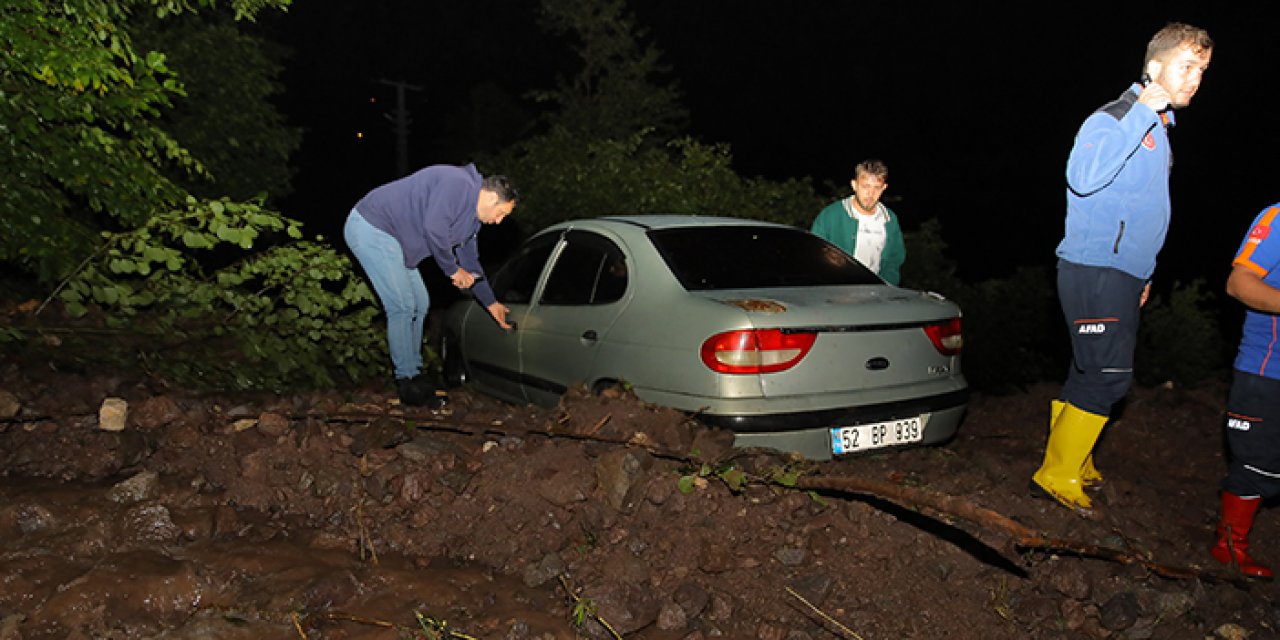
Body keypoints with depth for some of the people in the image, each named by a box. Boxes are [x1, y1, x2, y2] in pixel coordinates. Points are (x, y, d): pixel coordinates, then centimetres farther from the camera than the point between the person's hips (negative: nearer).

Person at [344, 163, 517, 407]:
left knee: (420, 303, 13)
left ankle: (415, 372, 22)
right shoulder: (457, 183, -19)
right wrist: (452, 269, -15)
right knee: (402, 307, -12)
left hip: (390, 237, 11)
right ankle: (408, 383, -4)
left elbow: (470, 261, 23)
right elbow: (433, 228, -29)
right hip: (371, 229, -11)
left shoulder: (472, 216, 13)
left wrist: (491, 303, 27)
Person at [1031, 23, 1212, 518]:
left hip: (1124, 274, 9)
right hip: (1094, 270, -9)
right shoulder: (1112, 120, -12)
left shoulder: (1161, 132, 18)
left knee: (1091, 373, 14)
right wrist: (1143, 113, -29)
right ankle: (1058, 475, -1)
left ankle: (1070, 458, 25)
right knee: (1109, 377, -11)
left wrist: (1143, 274, 26)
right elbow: (1084, 178, -33)